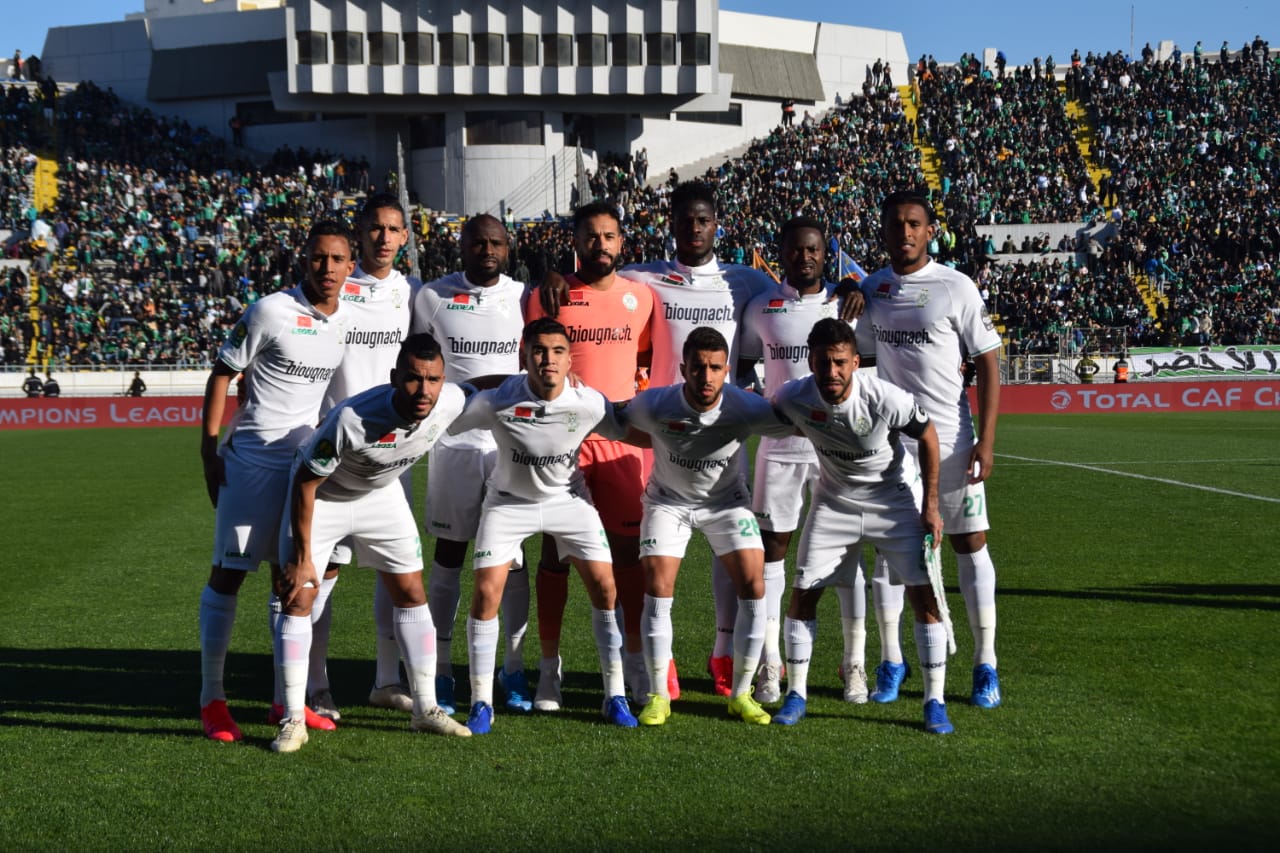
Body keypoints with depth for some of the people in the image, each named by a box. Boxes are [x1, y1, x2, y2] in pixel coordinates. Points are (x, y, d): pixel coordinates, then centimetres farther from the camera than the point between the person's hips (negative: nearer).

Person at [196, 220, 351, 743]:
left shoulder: (348, 319, 6)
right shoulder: (271, 312, -11)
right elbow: (222, 375, -5)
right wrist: (208, 449, -9)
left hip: (308, 462, 6)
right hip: (252, 459, -6)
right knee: (229, 571, -3)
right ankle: (211, 699, 5)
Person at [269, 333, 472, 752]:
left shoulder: (452, 402, -26)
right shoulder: (352, 420, -40)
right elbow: (305, 483, -27)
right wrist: (302, 556, -22)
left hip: (381, 494, 5)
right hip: (321, 494, -5)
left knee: (412, 594, 5)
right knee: (297, 600, -10)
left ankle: (425, 709, 17)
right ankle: (293, 720, -2)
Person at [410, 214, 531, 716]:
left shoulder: (524, 297, 5)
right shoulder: (432, 297, 2)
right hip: (453, 441, -1)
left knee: (512, 555, 3)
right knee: (449, 554, 3)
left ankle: (514, 669, 12)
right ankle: (439, 672, 9)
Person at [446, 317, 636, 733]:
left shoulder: (590, 404, -22)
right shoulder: (497, 402, -27)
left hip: (568, 499, 2)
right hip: (508, 500, -1)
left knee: (604, 586, -6)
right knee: (486, 593, -12)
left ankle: (615, 697, 9)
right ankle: (481, 704, 3)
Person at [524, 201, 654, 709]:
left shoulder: (640, 295, 8)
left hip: (624, 436, 3)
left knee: (630, 548, 4)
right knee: (556, 549, 1)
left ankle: (634, 658, 17)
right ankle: (549, 666, 9)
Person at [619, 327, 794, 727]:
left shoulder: (746, 408, -28)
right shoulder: (653, 405, -29)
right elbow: (622, 428, -7)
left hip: (726, 500, 1)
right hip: (668, 500, 0)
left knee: (753, 587, -10)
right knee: (657, 590, -11)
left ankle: (741, 694, 5)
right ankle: (658, 695, 3)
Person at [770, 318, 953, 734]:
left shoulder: (886, 400, -29)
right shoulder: (793, 398, -23)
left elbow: (927, 436, -11)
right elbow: (769, 416, 3)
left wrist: (930, 506, -9)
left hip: (892, 500, -2)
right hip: (833, 502, 2)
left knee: (924, 593, -9)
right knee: (803, 591, -3)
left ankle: (935, 702, 1)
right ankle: (796, 695, 11)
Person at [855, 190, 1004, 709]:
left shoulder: (956, 287, -5)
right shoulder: (870, 291, 7)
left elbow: (987, 364, -5)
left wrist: (986, 440, -12)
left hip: (951, 439, -3)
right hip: (890, 440, 3)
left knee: (970, 544, 0)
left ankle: (985, 665, 9)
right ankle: (890, 662, 16)